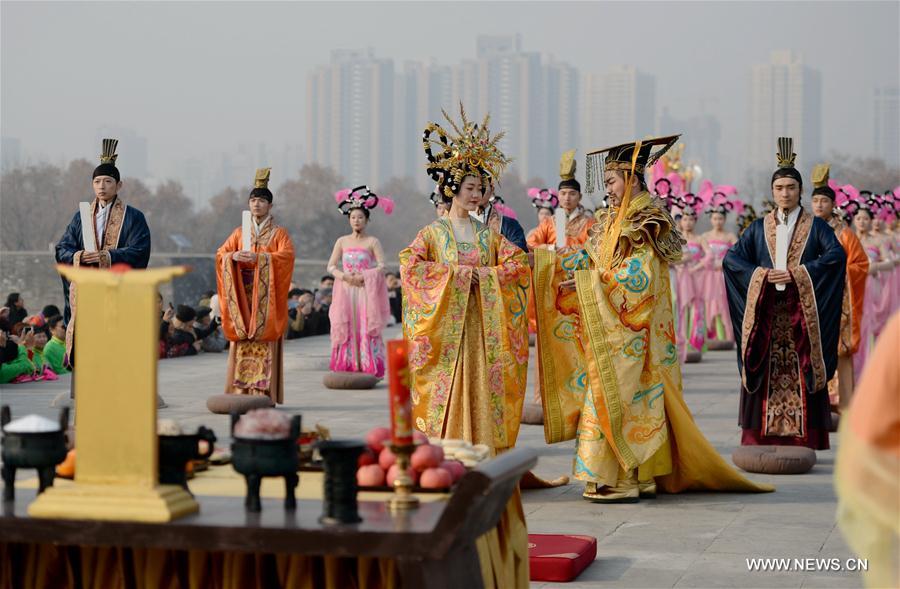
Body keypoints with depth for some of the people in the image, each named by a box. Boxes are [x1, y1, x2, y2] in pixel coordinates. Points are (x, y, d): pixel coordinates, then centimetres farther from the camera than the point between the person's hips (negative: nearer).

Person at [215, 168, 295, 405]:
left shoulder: (279, 233, 6)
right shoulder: (239, 233, 16)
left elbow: (287, 255, -11)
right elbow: (220, 254, 7)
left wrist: (258, 257, -23)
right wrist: (234, 256, -16)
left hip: (266, 298, -3)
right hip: (242, 296, 3)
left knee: (264, 345, -9)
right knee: (242, 345, -3)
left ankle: (263, 392, -11)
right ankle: (241, 391, -3)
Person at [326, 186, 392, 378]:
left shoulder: (372, 242, 1)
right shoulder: (342, 241, 10)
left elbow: (381, 266, -6)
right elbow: (331, 266, 7)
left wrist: (362, 277, -14)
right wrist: (345, 277, -10)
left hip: (366, 292, -3)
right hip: (346, 291, 3)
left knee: (367, 329, -6)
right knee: (346, 329, -1)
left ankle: (369, 369, -6)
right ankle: (347, 369, 1)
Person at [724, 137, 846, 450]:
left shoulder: (816, 226, 7)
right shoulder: (758, 228, 12)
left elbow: (837, 255, -10)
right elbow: (731, 258, 3)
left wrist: (796, 274, -17)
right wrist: (761, 274, -12)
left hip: (802, 314, -2)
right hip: (765, 313, 2)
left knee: (802, 373, -5)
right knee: (765, 373, -3)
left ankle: (803, 442, -4)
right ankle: (762, 439, -1)